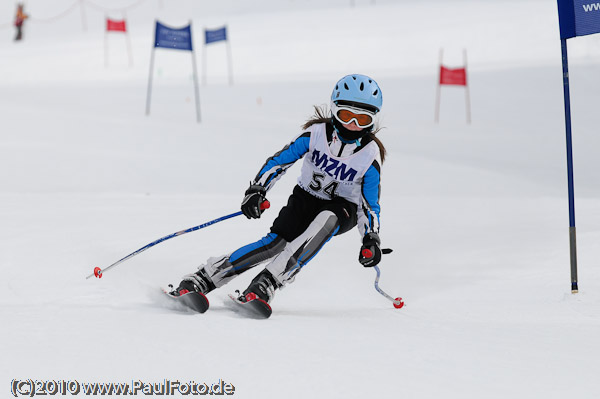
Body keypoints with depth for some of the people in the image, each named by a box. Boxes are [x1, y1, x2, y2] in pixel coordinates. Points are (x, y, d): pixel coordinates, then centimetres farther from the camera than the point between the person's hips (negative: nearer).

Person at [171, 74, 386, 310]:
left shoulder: (370, 155, -15)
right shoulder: (317, 133, -14)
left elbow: (370, 204, -9)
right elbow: (279, 161, -9)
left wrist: (371, 239, -22)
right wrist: (256, 190, -21)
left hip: (343, 210, -1)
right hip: (305, 198, 1)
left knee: (325, 221, -38)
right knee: (276, 242, -24)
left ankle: (266, 284, -42)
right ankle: (200, 280, -22)